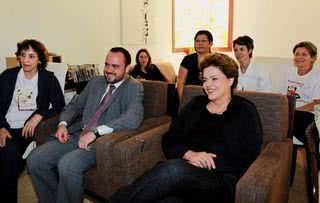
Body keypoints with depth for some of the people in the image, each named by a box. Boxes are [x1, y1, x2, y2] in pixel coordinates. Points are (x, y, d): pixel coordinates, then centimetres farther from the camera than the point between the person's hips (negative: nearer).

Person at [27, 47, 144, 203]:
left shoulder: (134, 88, -3)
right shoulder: (95, 82, 17)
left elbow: (133, 118, -20)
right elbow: (74, 105, 22)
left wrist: (96, 132, -27)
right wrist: (63, 124, 0)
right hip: (78, 135, 6)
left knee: (67, 164, -31)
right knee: (35, 159, -9)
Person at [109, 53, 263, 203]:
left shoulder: (245, 111, 9)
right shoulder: (195, 104, 19)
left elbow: (247, 157, -3)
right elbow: (169, 141, 13)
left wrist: (206, 162, -12)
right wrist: (190, 154, -9)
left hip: (219, 179, -2)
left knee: (173, 169, -36)